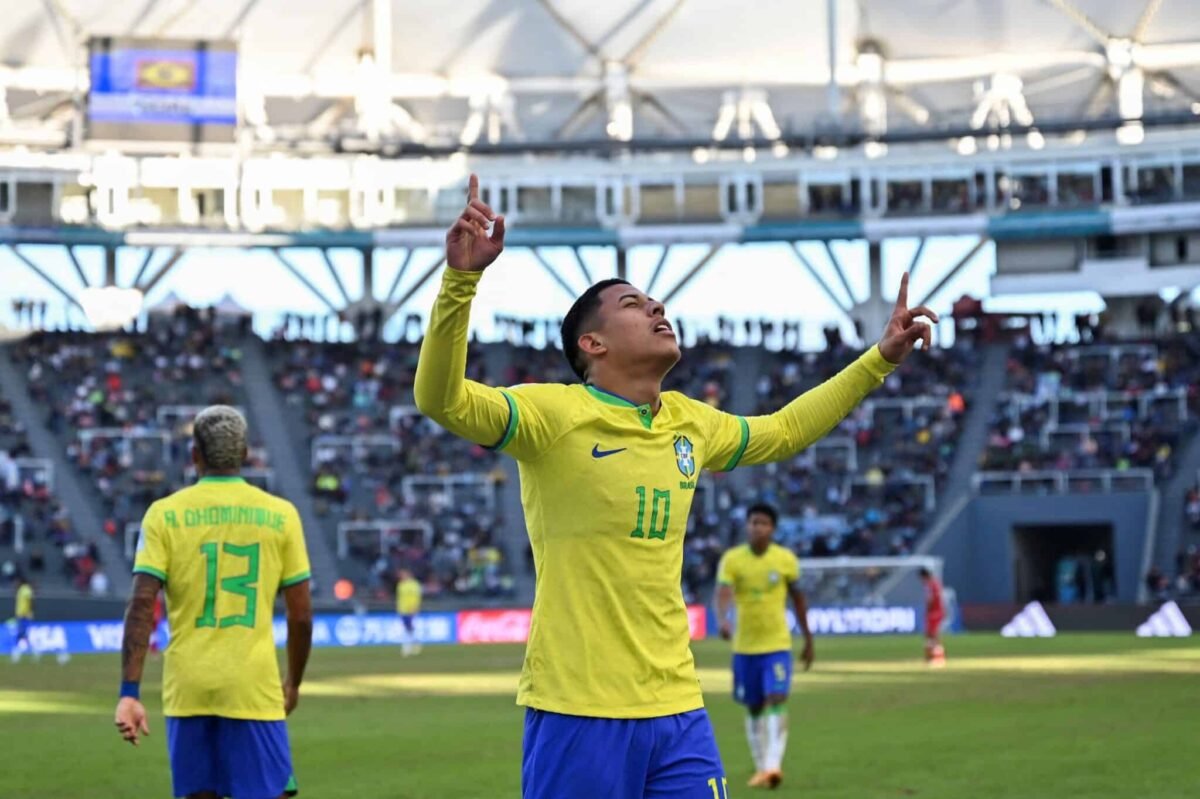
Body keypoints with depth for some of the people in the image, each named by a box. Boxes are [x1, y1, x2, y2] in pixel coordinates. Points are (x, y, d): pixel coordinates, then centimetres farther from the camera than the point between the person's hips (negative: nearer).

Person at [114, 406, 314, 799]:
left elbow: (141, 606, -8)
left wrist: (129, 692, -9)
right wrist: (293, 683, 17)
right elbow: (301, 615, 3)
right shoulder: (279, 514, 2)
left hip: (187, 688, 1)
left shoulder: (164, 514, 1)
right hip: (254, 688, -1)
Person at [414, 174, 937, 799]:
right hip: (578, 711, -6)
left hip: (676, 705, 6)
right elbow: (442, 400, -23)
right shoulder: (556, 414, -8)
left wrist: (881, 357, 33)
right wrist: (462, 277, -35)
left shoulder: (690, 423, 13)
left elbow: (781, 432, 32)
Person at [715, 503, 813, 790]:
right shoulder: (731, 559, -5)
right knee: (753, 707, 10)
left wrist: (808, 639, 14)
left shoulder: (786, 559, -2)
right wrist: (723, 620, -40)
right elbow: (723, 593, -19)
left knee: (776, 701, -17)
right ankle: (761, 766, 22)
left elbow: (798, 598, 10)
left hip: (777, 644, -1)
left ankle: (773, 765, -22)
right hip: (744, 645, 1)